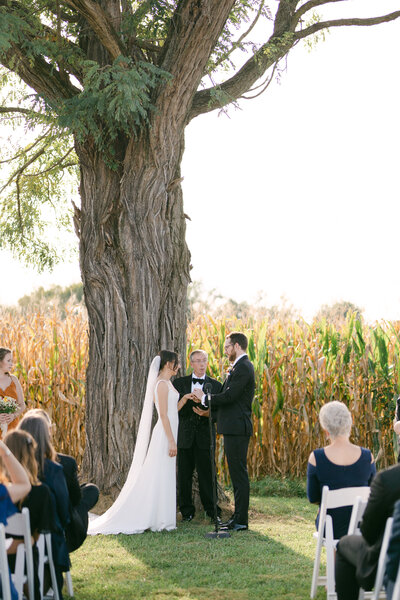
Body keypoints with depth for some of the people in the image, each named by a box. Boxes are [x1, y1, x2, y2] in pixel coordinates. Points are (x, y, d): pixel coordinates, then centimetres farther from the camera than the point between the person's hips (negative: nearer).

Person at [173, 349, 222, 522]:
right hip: (184, 436, 1)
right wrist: (185, 398, -15)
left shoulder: (215, 385, 8)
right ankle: (187, 511, 12)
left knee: (207, 474, -4)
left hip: (204, 436, -1)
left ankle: (212, 510, 4)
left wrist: (206, 413, -14)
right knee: (184, 474, 3)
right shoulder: (180, 383, 10)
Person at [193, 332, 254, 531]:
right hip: (234, 428, 11)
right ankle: (238, 517, 18)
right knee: (237, 474, 13)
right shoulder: (240, 367, 18)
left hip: (237, 429, -11)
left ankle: (241, 521, -5)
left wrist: (205, 398, -9)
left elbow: (229, 396, -21)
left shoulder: (243, 368, -14)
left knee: (239, 474, -7)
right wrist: (209, 410, 13)